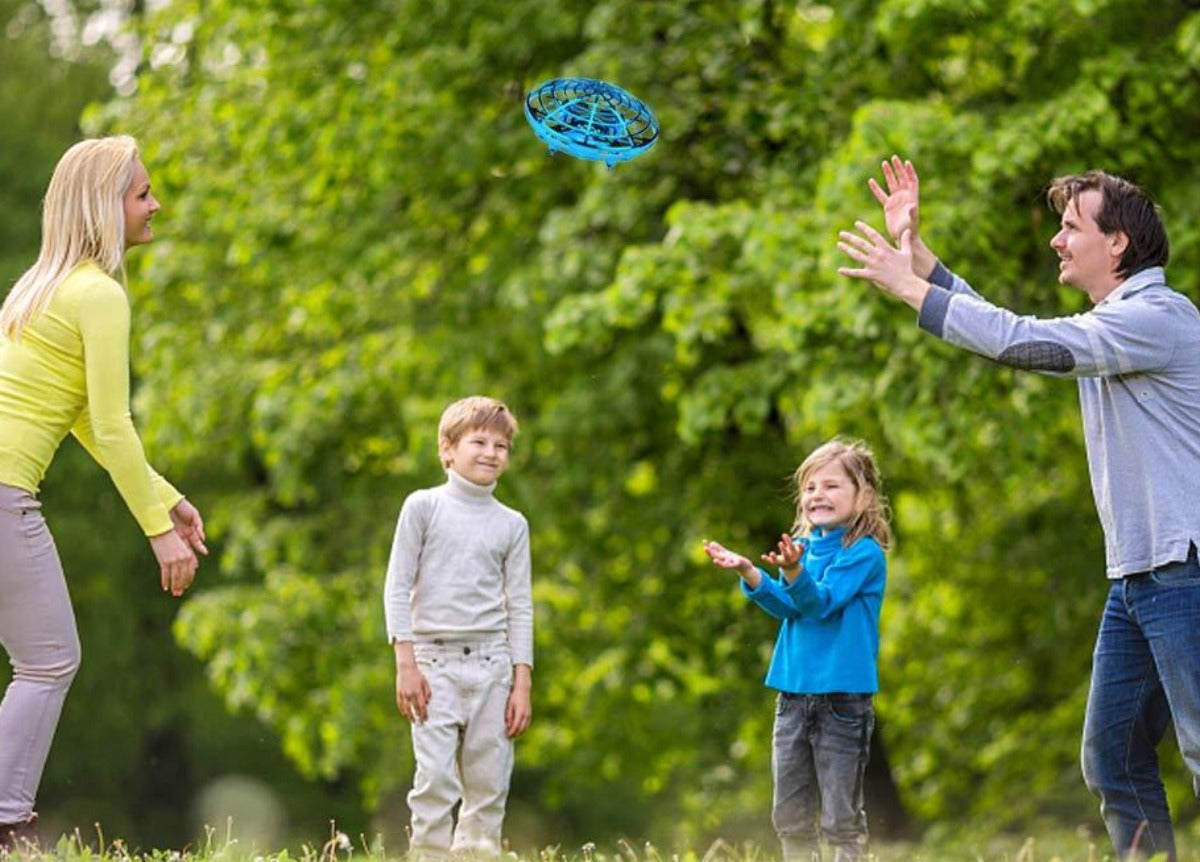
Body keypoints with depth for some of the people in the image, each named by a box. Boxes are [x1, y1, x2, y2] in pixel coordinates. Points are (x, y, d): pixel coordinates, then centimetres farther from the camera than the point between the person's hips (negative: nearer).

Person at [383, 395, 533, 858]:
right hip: (435, 661, -3)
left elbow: (520, 606, 11)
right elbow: (398, 586, 1)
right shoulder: (423, 506, 3)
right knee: (435, 781, -11)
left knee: (488, 787, 1)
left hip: (491, 662, 3)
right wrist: (405, 664, -7)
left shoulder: (512, 524, 10)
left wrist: (522, 682, 4)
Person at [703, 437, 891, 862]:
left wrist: (793, 572, -39)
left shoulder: (864, 553, -9)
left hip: (843, 698, -7)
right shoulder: (806, 547, 11)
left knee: (840, 818, -2)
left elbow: (820, 602, -20)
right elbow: (786, 606, 1)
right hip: (794, 694, 7)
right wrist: (748, 572, -13)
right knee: (789, 816, 12)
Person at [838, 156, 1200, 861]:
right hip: (1135, 577, 10)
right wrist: (915, 247, 19)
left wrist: (908, 286, -13)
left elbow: (1022, 340, -20)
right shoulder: (1109, 326, 19)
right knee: (1113, 760, 11)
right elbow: (1003, 331, 26)